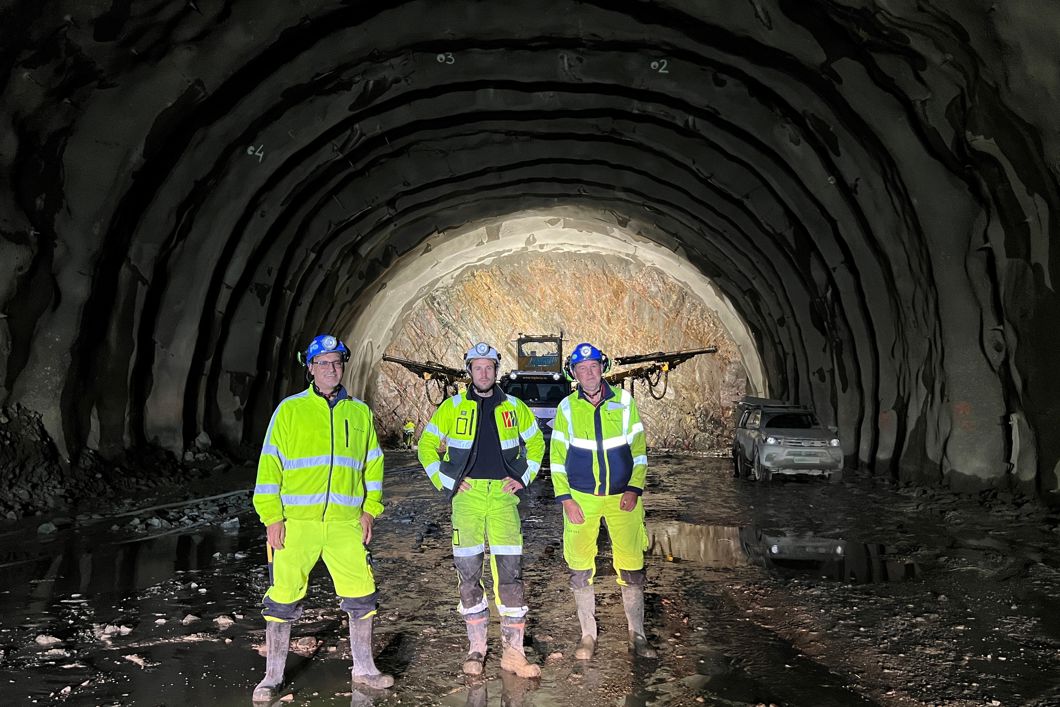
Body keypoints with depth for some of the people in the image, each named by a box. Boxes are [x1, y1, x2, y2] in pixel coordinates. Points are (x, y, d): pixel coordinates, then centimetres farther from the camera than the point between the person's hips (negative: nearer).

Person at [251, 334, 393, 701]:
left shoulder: (360, 413, 10)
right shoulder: (290, 410, 1)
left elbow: (373, 464, 16)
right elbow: (270, 464, 0)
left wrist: (369, 509, 8)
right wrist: (272, 516, -6)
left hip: (345, 522, 2)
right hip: (295, 522, -2)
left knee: (361, 595, 5)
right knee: (283, 599, 3)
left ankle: (363, 667, 24)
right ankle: (273, 676, 20)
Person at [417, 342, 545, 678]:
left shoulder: (514, 407, 7)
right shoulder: (452, 408, 3)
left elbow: (536, 443, 20)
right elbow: (427, 446, 9)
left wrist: (524, 478, 8)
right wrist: (446, 482, 1)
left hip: (503, 496, 1)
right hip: (467, 496, 0)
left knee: (510, 572, -3)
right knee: (468, 572, 4)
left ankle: (513, 652, 4)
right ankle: (476, 647, 18)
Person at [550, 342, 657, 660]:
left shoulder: (623, 401, 0)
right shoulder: (567, 407, 0)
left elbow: (638, 448, 4)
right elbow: (557, 456, 3)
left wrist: (634, 489, -6)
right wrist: (566, 499, -5)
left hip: (622, 497, 0)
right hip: (581, 498, 0)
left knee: (632, 568, 1)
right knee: (581, 571, 4)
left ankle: (637, 635, 17)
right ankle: (588, 635, 19)